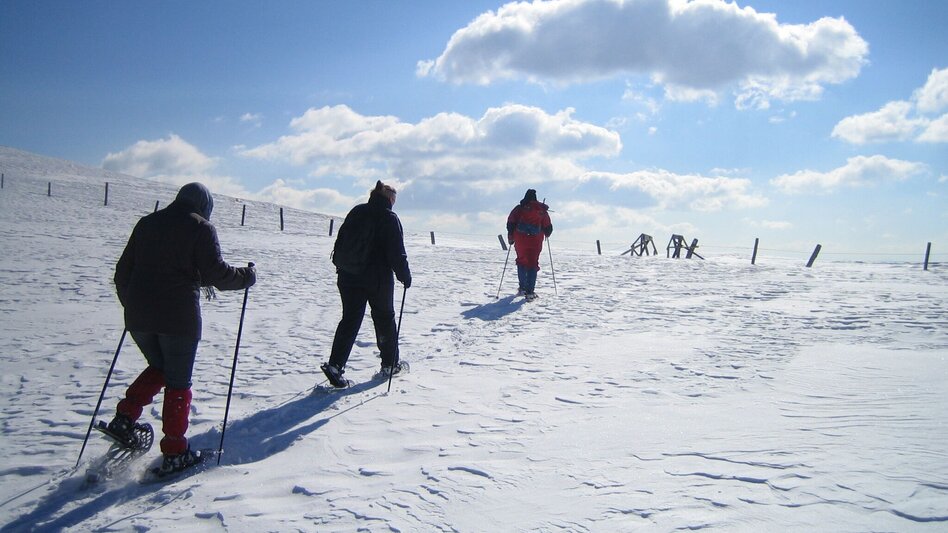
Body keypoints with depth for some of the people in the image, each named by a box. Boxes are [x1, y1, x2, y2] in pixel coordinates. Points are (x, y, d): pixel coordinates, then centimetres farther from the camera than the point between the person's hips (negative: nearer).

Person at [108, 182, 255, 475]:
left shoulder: (146, 223, 14)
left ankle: (125, 417, 10)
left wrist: (131, 304, 31)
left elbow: (123, 271, 17)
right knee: (178, 382, 5)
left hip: (139, 317, 5)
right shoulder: (201, 228, -2)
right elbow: (215, 273, -12)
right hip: (178, 318, -5)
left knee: (158, 368, 27)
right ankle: (174, 453, 8)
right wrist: (246, 276, 5)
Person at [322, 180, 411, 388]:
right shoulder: (389, 218, -9)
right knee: (385, 319, 12)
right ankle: (390, 364, 22)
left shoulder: (355, 212, 9)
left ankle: (335, 364, -8)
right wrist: (405, 276, -2)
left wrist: (341, 266, 20)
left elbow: (340, 242, 14)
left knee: (350, 320, 5)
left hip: (348, 277, 5)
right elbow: (397, 252, -12)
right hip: (378, 278, -4)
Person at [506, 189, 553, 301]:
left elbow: (510, 223, -4)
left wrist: (510, 237, 8)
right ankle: (530, 292, -5)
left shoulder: (519, 208, 0)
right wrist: (546, 233, 29)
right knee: (533, 264, 4)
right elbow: (548, 227, 7)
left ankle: (523, 288, 14)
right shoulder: (542, 210, 4)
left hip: (520, 240, 0)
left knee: (521, 262, 18)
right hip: (536, 241, 0)